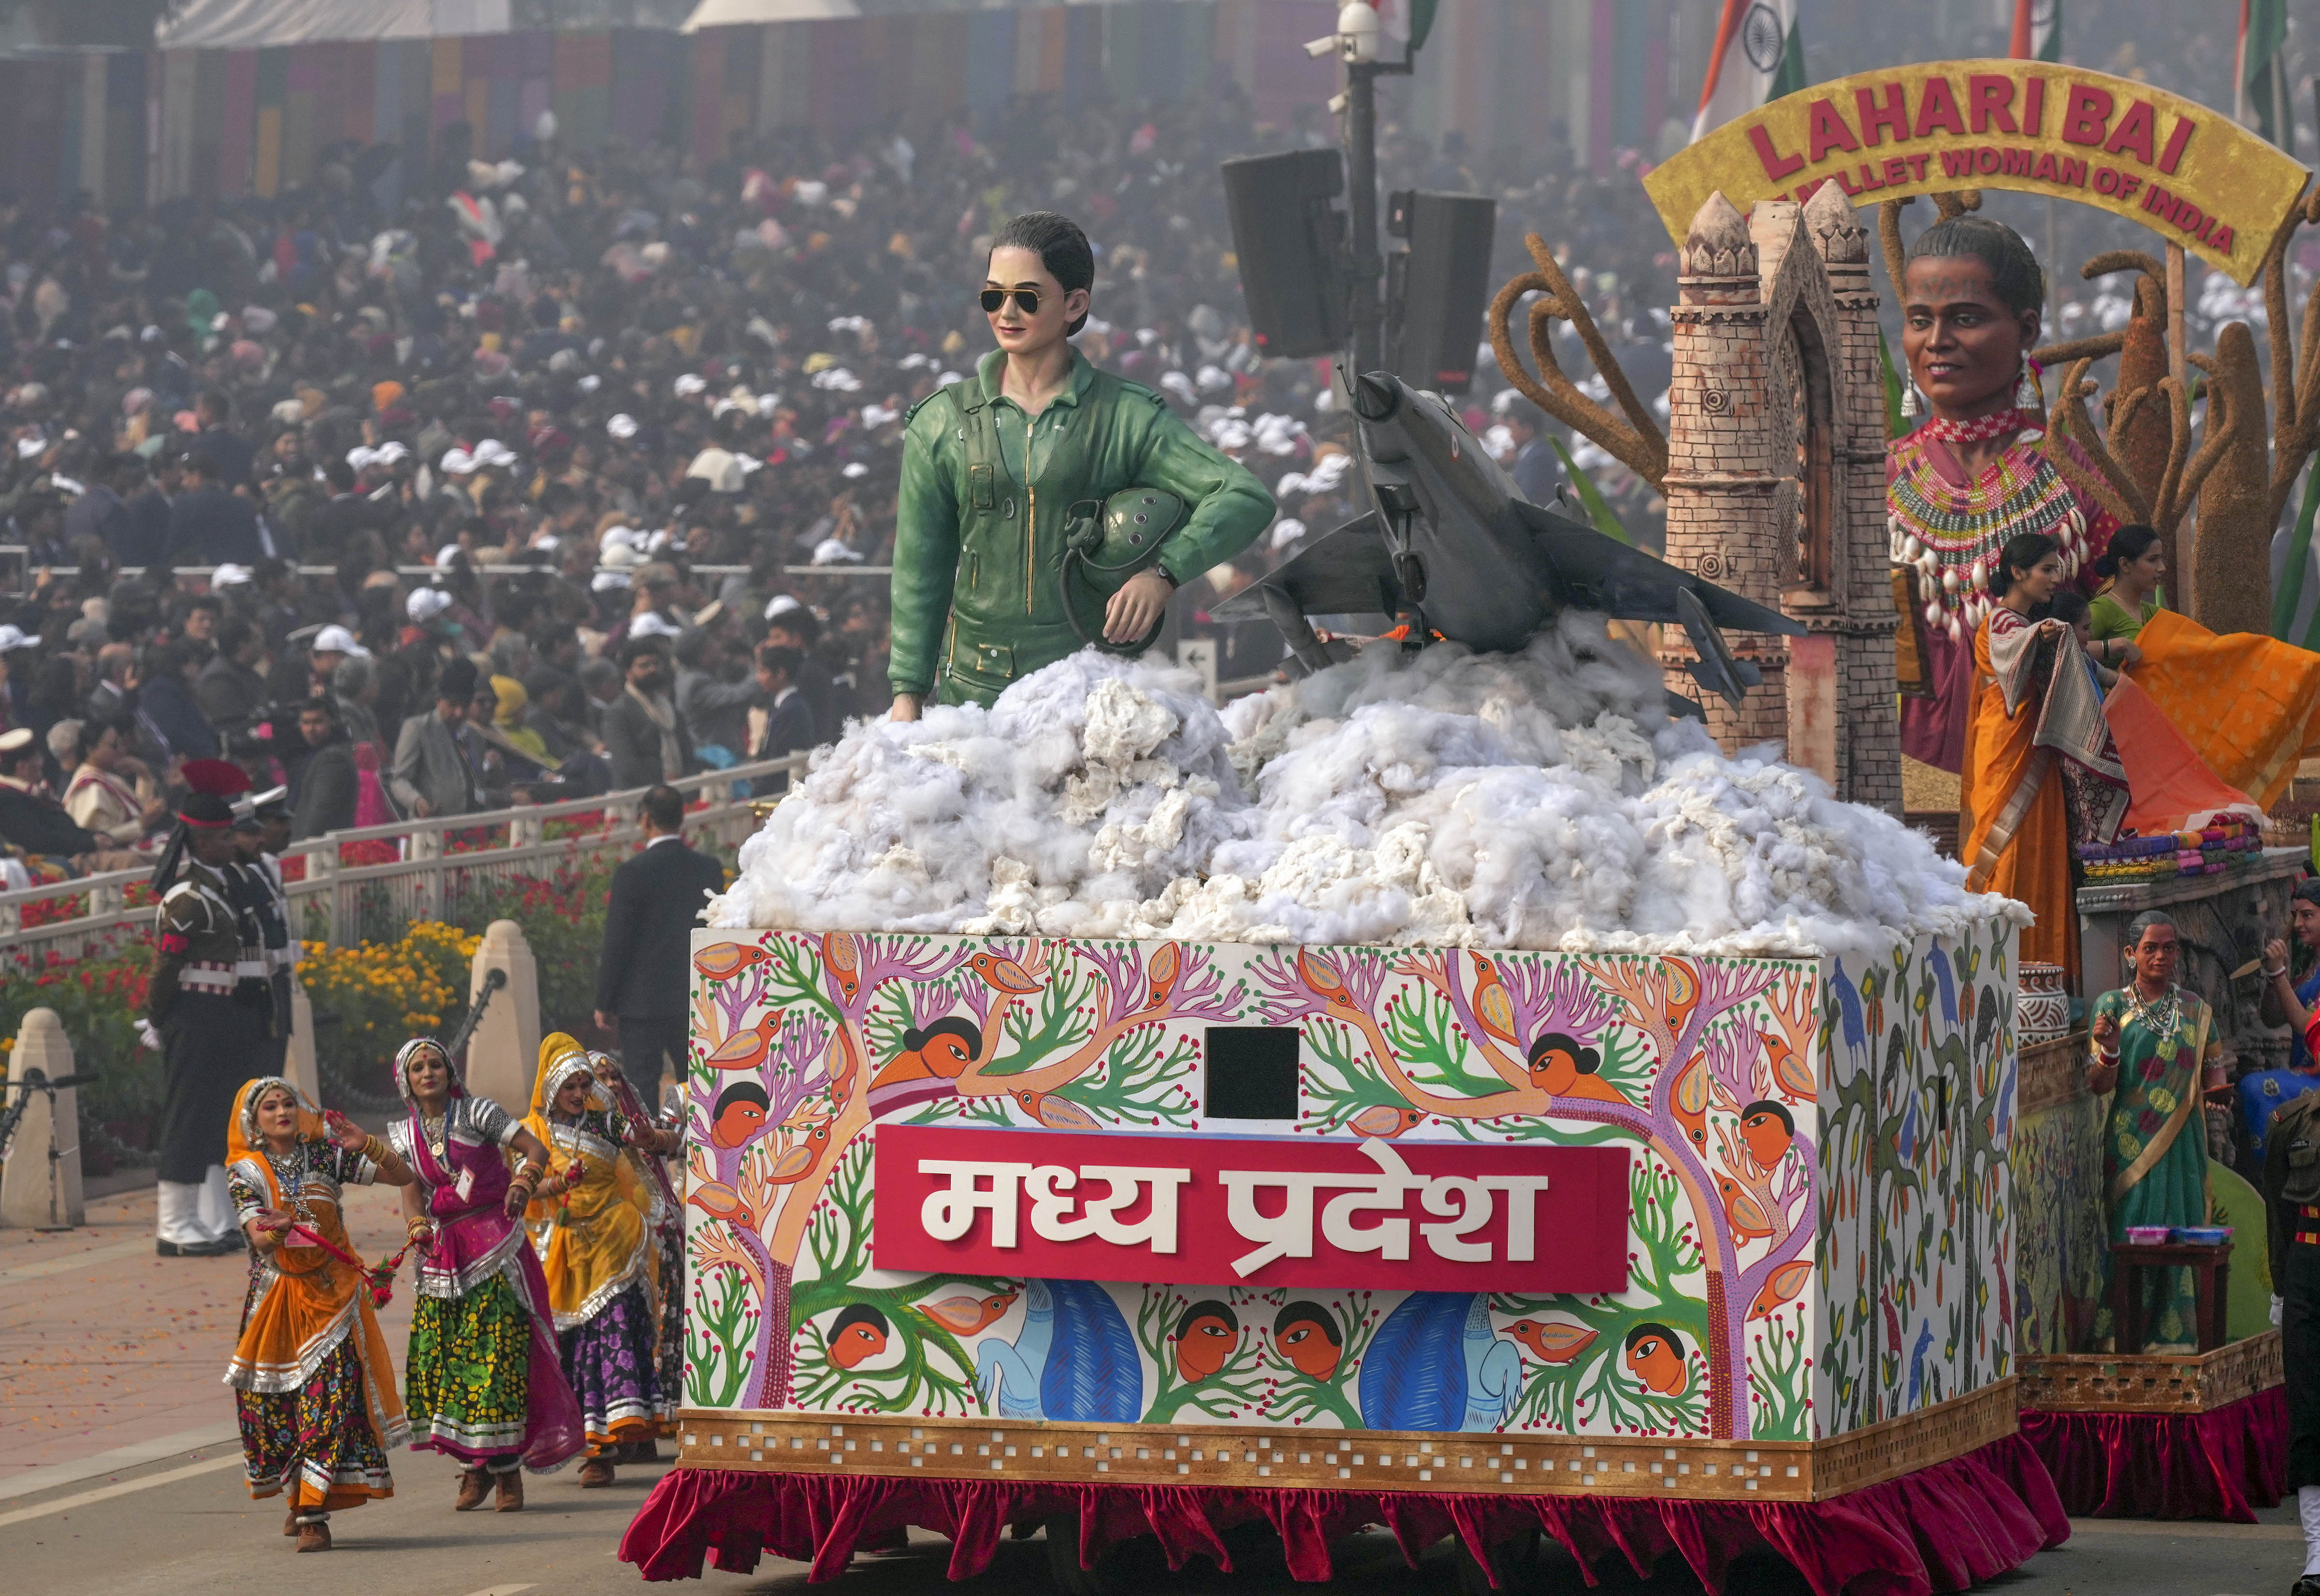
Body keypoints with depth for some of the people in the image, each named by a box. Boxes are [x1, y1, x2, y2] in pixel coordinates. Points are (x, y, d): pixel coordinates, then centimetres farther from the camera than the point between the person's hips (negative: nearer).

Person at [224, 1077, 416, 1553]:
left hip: (331, 1294, 0)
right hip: (277, 1295, 0)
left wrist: (368, 1146, -14)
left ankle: (313, 1512, -13)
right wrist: (278, 1231, -36)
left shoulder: (325, 1154, 2)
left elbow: (402, 1177, 2)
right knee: (274, 1401, 1)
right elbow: (260, 1241, -14)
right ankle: (299, 1496, 24)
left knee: (328, 1396, -12)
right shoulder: (247, 1172, -1)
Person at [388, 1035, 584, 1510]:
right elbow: (411, 1194, 6)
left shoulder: (476, 1114, -1)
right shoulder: (405, 1136, 12)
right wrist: (418, 1229, -16)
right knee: (440, 1359, -3)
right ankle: (474, 1470, 7)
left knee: (497, 1354, -11)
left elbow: (536, 1149, -5)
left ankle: (507, 1469, -8)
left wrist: (523, 1185, -25)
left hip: (494, 1244, -4)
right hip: (444, 1253, 4)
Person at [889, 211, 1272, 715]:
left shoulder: (1124, 417, 2)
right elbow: (921, 572, 12)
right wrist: (908, 693, 6)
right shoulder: (943, 422, 9)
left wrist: (1163, 573, -20)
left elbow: (1246, 498, -5)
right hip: (975, 689, 2)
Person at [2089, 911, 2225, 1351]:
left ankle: (2174, 1334, 3)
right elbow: (2099, 1085, -1)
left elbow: (2214, 1068, 18)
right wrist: (2109, 1051, -22)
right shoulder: (2113, 1006, 2)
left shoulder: (2194, 1009, 11)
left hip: (2183, 1142, 3)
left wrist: (2216, 1093, -4)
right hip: (2131, 1141, -3)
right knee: (2133, 1230, -8)